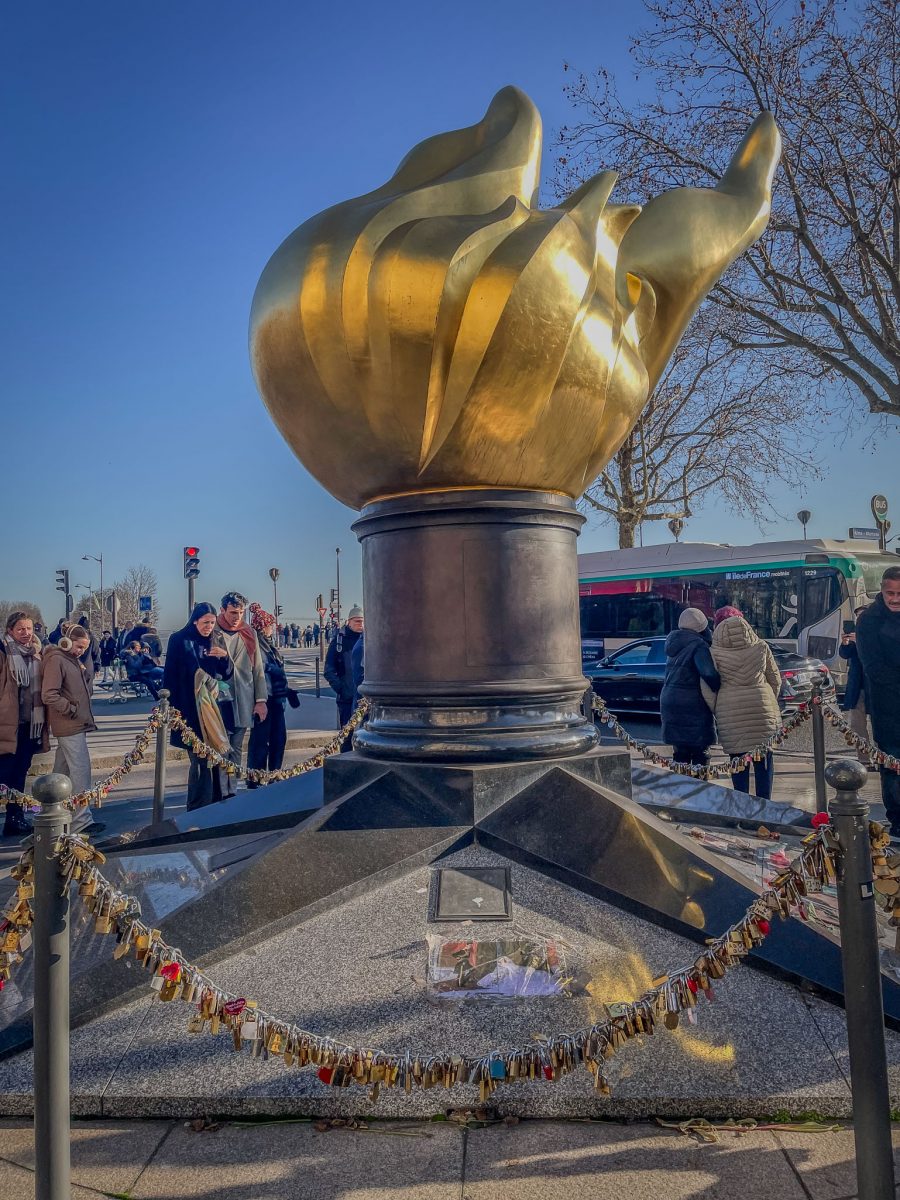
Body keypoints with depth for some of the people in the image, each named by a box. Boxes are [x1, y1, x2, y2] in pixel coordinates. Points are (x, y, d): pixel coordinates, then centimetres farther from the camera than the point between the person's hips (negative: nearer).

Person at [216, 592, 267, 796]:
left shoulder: (249, 634, 11)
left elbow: (258, 669, 12)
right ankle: (221, 794, -2)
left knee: (235, 750, 10)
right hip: (219, 701, -4)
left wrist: (260, 700, 7)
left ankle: (231, 791, 18)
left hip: (243, 702, 4)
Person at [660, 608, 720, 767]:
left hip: (670, 702, 7)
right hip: (693, 706, -7)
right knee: (700, 755, 2)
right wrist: (718, 689, -9)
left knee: (680, 755, 13)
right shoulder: (698, 645, -13)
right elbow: (709, 673, -26)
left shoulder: (673, 644, 12)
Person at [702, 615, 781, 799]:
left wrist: (715, 711, 6)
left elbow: (707, 687, -6)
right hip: (762, 708, 1)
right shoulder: (761, 648, 1)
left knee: (738, 759, 8)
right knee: (764, 757, 10)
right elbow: (775, 680, 10)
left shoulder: (715, 654, -6)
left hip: (731, 711, -1)